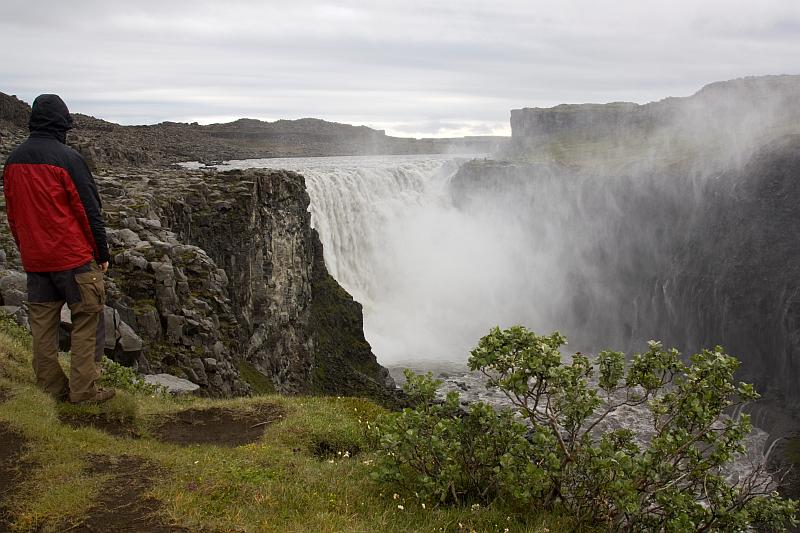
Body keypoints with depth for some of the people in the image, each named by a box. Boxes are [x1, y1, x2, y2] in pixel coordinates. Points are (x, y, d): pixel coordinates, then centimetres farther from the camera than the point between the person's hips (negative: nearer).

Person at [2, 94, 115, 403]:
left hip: (34, 260, 7)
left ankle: (50, 388, 20)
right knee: (86, 321, 3)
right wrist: (102, 253, -3)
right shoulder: (67, 158, -14)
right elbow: (89, 210, -11)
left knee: (42, 324, 12)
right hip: (73, 257, -6)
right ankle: (83, 390, 4)